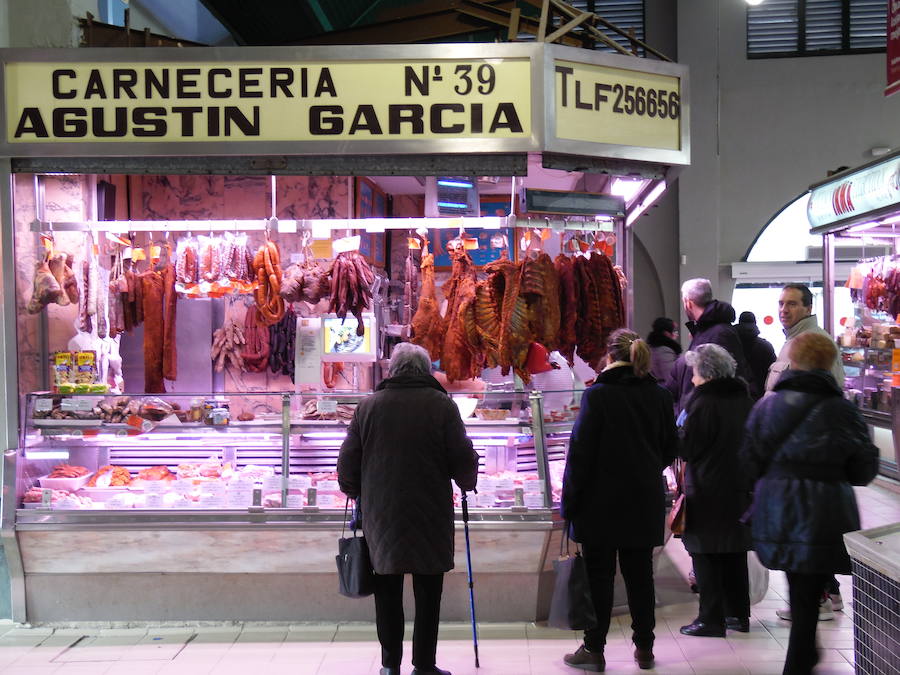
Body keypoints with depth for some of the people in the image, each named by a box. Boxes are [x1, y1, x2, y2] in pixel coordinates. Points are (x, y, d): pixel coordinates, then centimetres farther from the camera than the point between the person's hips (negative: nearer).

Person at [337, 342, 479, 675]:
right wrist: (467, 483, 16)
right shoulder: (442, 404, -6)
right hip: (430, 516, -2)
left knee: (388, 594, 13)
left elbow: (347, 463, 4)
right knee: (428, 594, 9)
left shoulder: (368, 405, 1)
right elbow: (464, 460, -5)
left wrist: (356, 493, 22)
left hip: (380, 514, 2)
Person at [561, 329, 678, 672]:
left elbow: (580, 451, -13)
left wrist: (570, 502, -6)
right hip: (646, 502, 4)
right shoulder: (660, 396, 2)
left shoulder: (597, 395, -13)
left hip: (602, 502, -4)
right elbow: (671, 449, 13)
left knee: (599, 576, 5)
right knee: (639, 574, 12)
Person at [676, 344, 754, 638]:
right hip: (740, 490, 8)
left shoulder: (703, 404, -17)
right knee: (736, 553, 15)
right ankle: (739, 614, 23)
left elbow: (686, 449, -15)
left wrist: (680, 432, 3)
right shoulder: (744, 400, 7)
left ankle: (711, 619, 4)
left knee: (706, 555, 1)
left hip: (708, 492, -7)